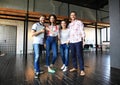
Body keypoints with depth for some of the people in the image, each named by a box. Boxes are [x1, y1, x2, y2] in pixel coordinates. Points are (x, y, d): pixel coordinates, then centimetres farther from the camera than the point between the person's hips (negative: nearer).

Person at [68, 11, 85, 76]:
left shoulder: (79, 22, 3)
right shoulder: (69, 24, 18)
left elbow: (82, 31, -2)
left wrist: (83, 39, -10)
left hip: (78, 41, -5)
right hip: (71, 42, 5)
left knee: (79, 55, -6)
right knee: (73, 55, 9)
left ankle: (82, 70, 0)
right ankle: (75, 67, 22)